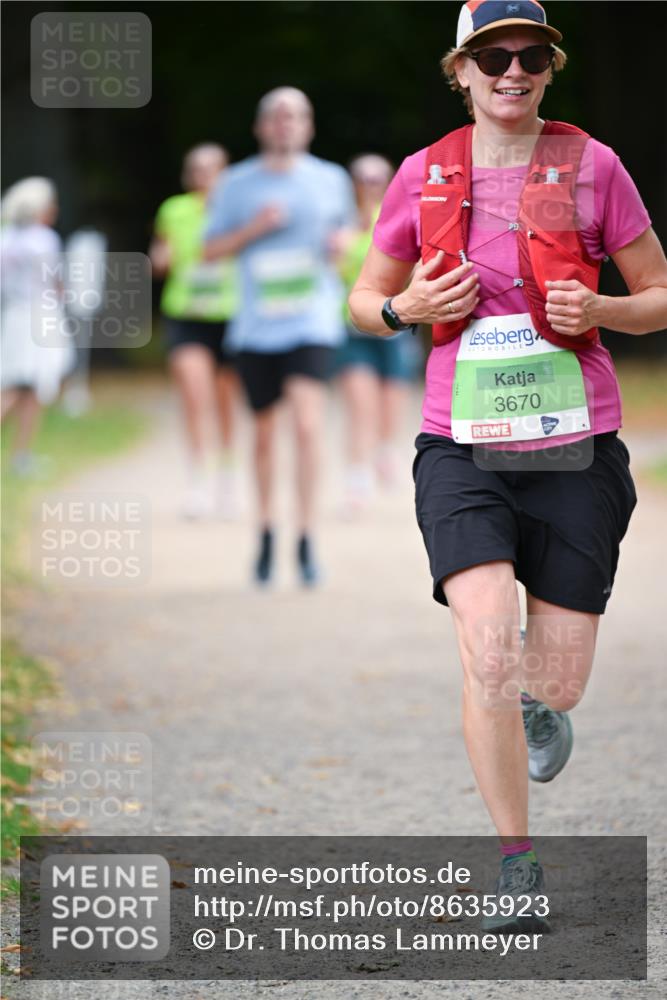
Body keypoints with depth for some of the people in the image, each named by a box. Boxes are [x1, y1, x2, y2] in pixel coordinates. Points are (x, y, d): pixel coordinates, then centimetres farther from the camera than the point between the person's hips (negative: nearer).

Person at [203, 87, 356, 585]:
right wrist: (254, 229, -10)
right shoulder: (237, 184, 4)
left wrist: (339, 243, -1)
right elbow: (211, 250, 7)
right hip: (256, 325, 1)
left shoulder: (331, 180, 7)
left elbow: (344, 226, 23)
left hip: (311, 324, -1)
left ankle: (307, 540, -14)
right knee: (264, 432, 10)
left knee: (308, 424, -18)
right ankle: (267, 530, 29)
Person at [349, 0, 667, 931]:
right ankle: (516, 864, -5)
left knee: (557, 683, 3)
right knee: (488, 656, -19)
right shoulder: (423, 176, 2)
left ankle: (536, 697, 42)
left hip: (575, 450, 0)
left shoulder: (591, 165, -1)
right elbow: (366, 298, 15)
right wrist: (408, 307, -8)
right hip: (464, 450, 0)